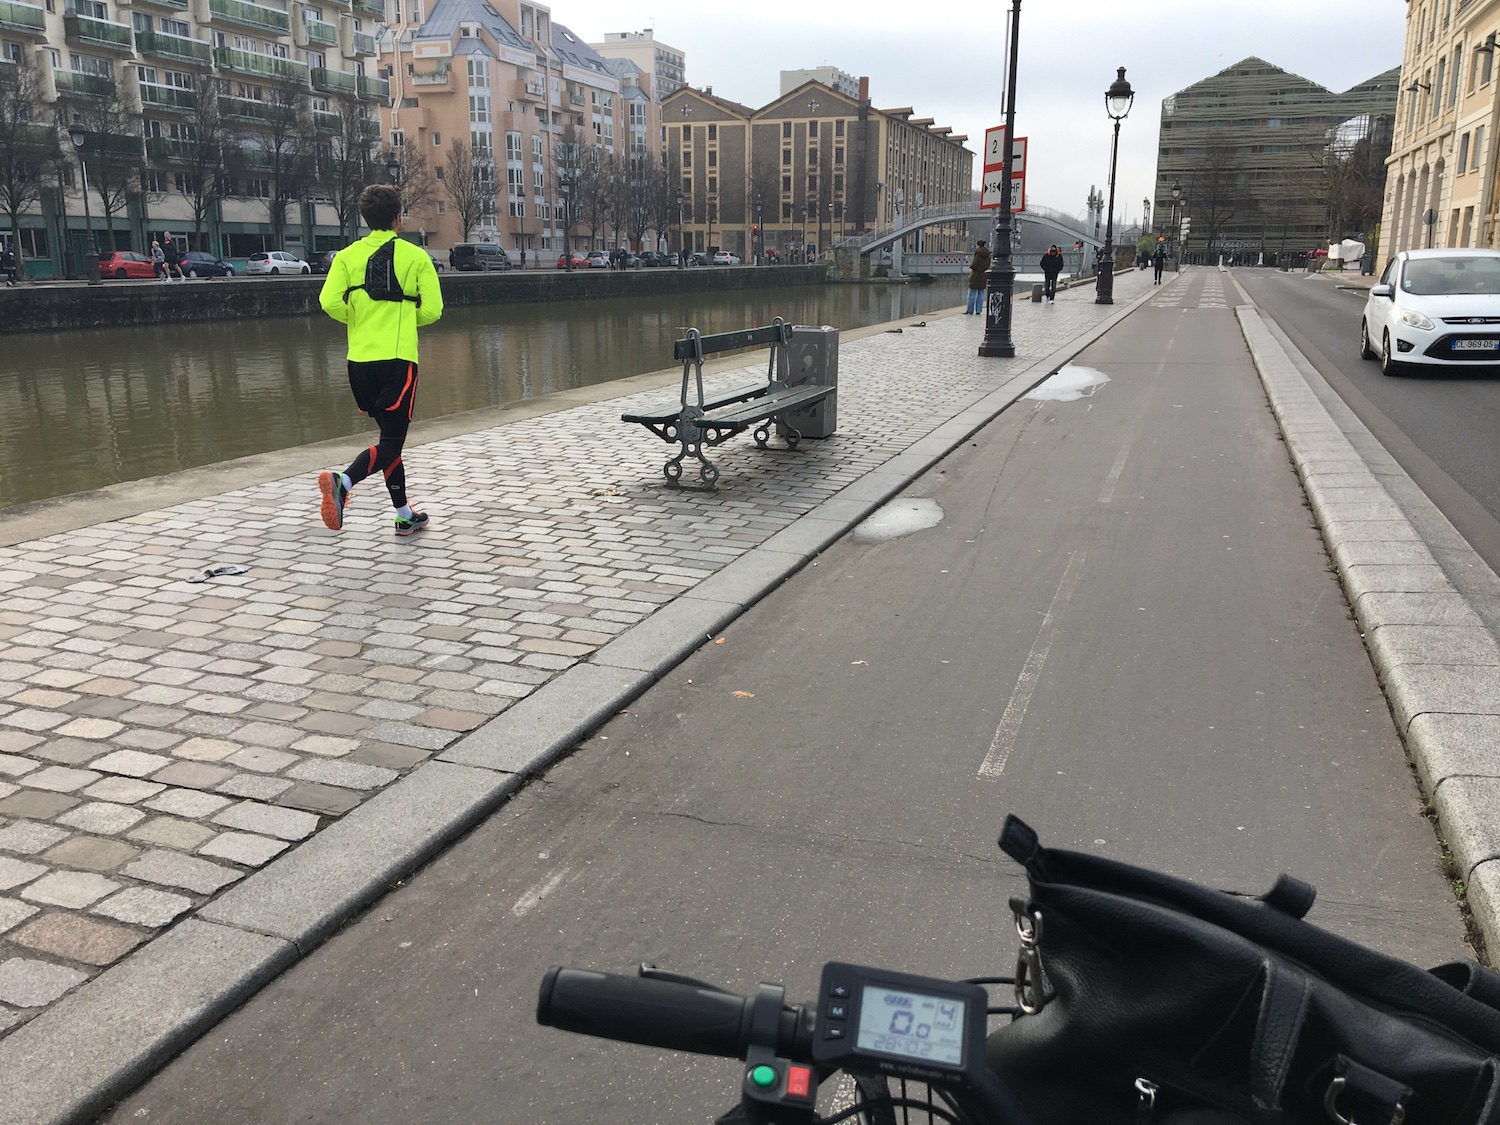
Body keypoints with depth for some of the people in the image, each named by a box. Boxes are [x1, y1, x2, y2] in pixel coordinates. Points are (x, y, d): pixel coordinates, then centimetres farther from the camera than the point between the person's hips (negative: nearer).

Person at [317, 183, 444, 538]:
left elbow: (329, 302, -6)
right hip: (398, 359, -4)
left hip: (360, 359, 5)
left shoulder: (348, 256, 5)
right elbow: (432, 310, -4)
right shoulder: (416, 256, 0)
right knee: (391, 443, -2)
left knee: (390, 434, 17)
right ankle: (342, 481, -29)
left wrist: (357, 319, 13)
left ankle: (405, 516, 22)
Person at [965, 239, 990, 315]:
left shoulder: (978, 255, -15)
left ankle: (970, 310, 3)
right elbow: (988, 266, 12)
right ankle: (978, 310, 9)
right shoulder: (987, 255, 7)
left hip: (976, 276, -7)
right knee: (981, 293, 9)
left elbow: (974, 266, -17)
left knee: (972, 294, 0)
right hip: (984, 276, 7)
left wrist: (970, 265, 2)